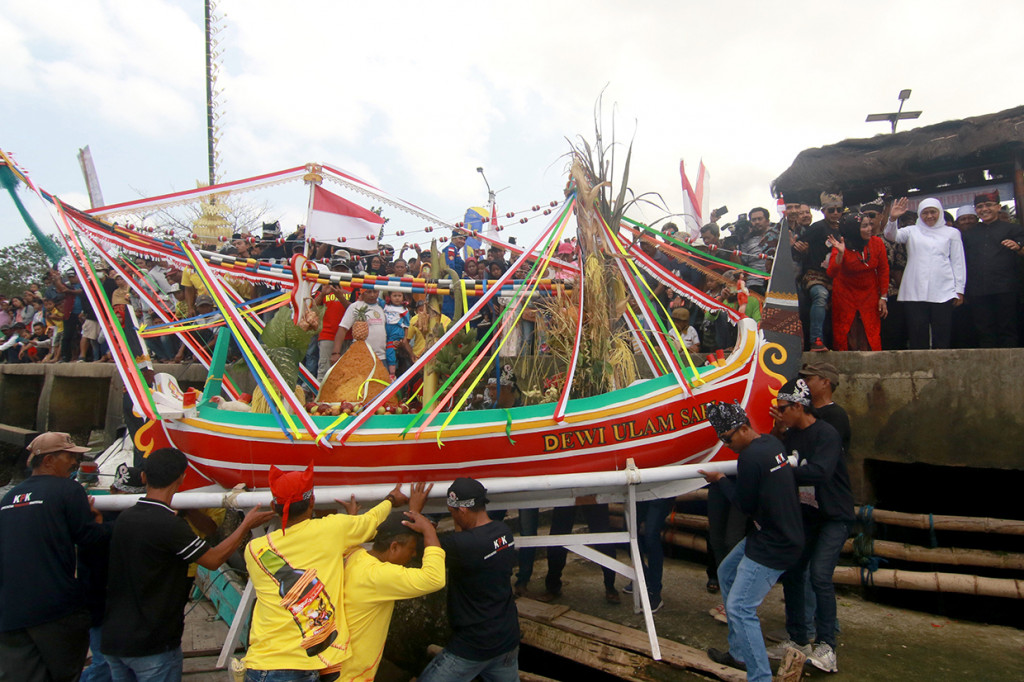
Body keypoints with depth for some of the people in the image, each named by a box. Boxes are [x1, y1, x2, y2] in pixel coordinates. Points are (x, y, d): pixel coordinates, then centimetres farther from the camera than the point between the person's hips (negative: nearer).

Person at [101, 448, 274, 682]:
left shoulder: (124, 517, -1)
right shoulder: (170, 525, -23)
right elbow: (213, 559, -12)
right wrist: (246, 525, 0)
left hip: (112, 639, 7)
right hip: (152, 644, -7)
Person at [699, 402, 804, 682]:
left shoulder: (751, 456, -24)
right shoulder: (772, 443, 4)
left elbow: (745, 504, -13)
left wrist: (720, 480, -1)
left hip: (773, 546, -11)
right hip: (767, 533, 11)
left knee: (740, 609, -8)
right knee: (727, 573, 23)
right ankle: (740, 653, 32)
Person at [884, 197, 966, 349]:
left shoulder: (952, 232, 14)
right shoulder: (912, 231, 15)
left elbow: (958, 262, 12)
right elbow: (892, 236, -3)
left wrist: (959, 290, 5)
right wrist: (892, 219, -23)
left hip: (943, 292, 0)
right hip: (915, 292, 0)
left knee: (942, 337, -1)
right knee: (917, 337, -2)